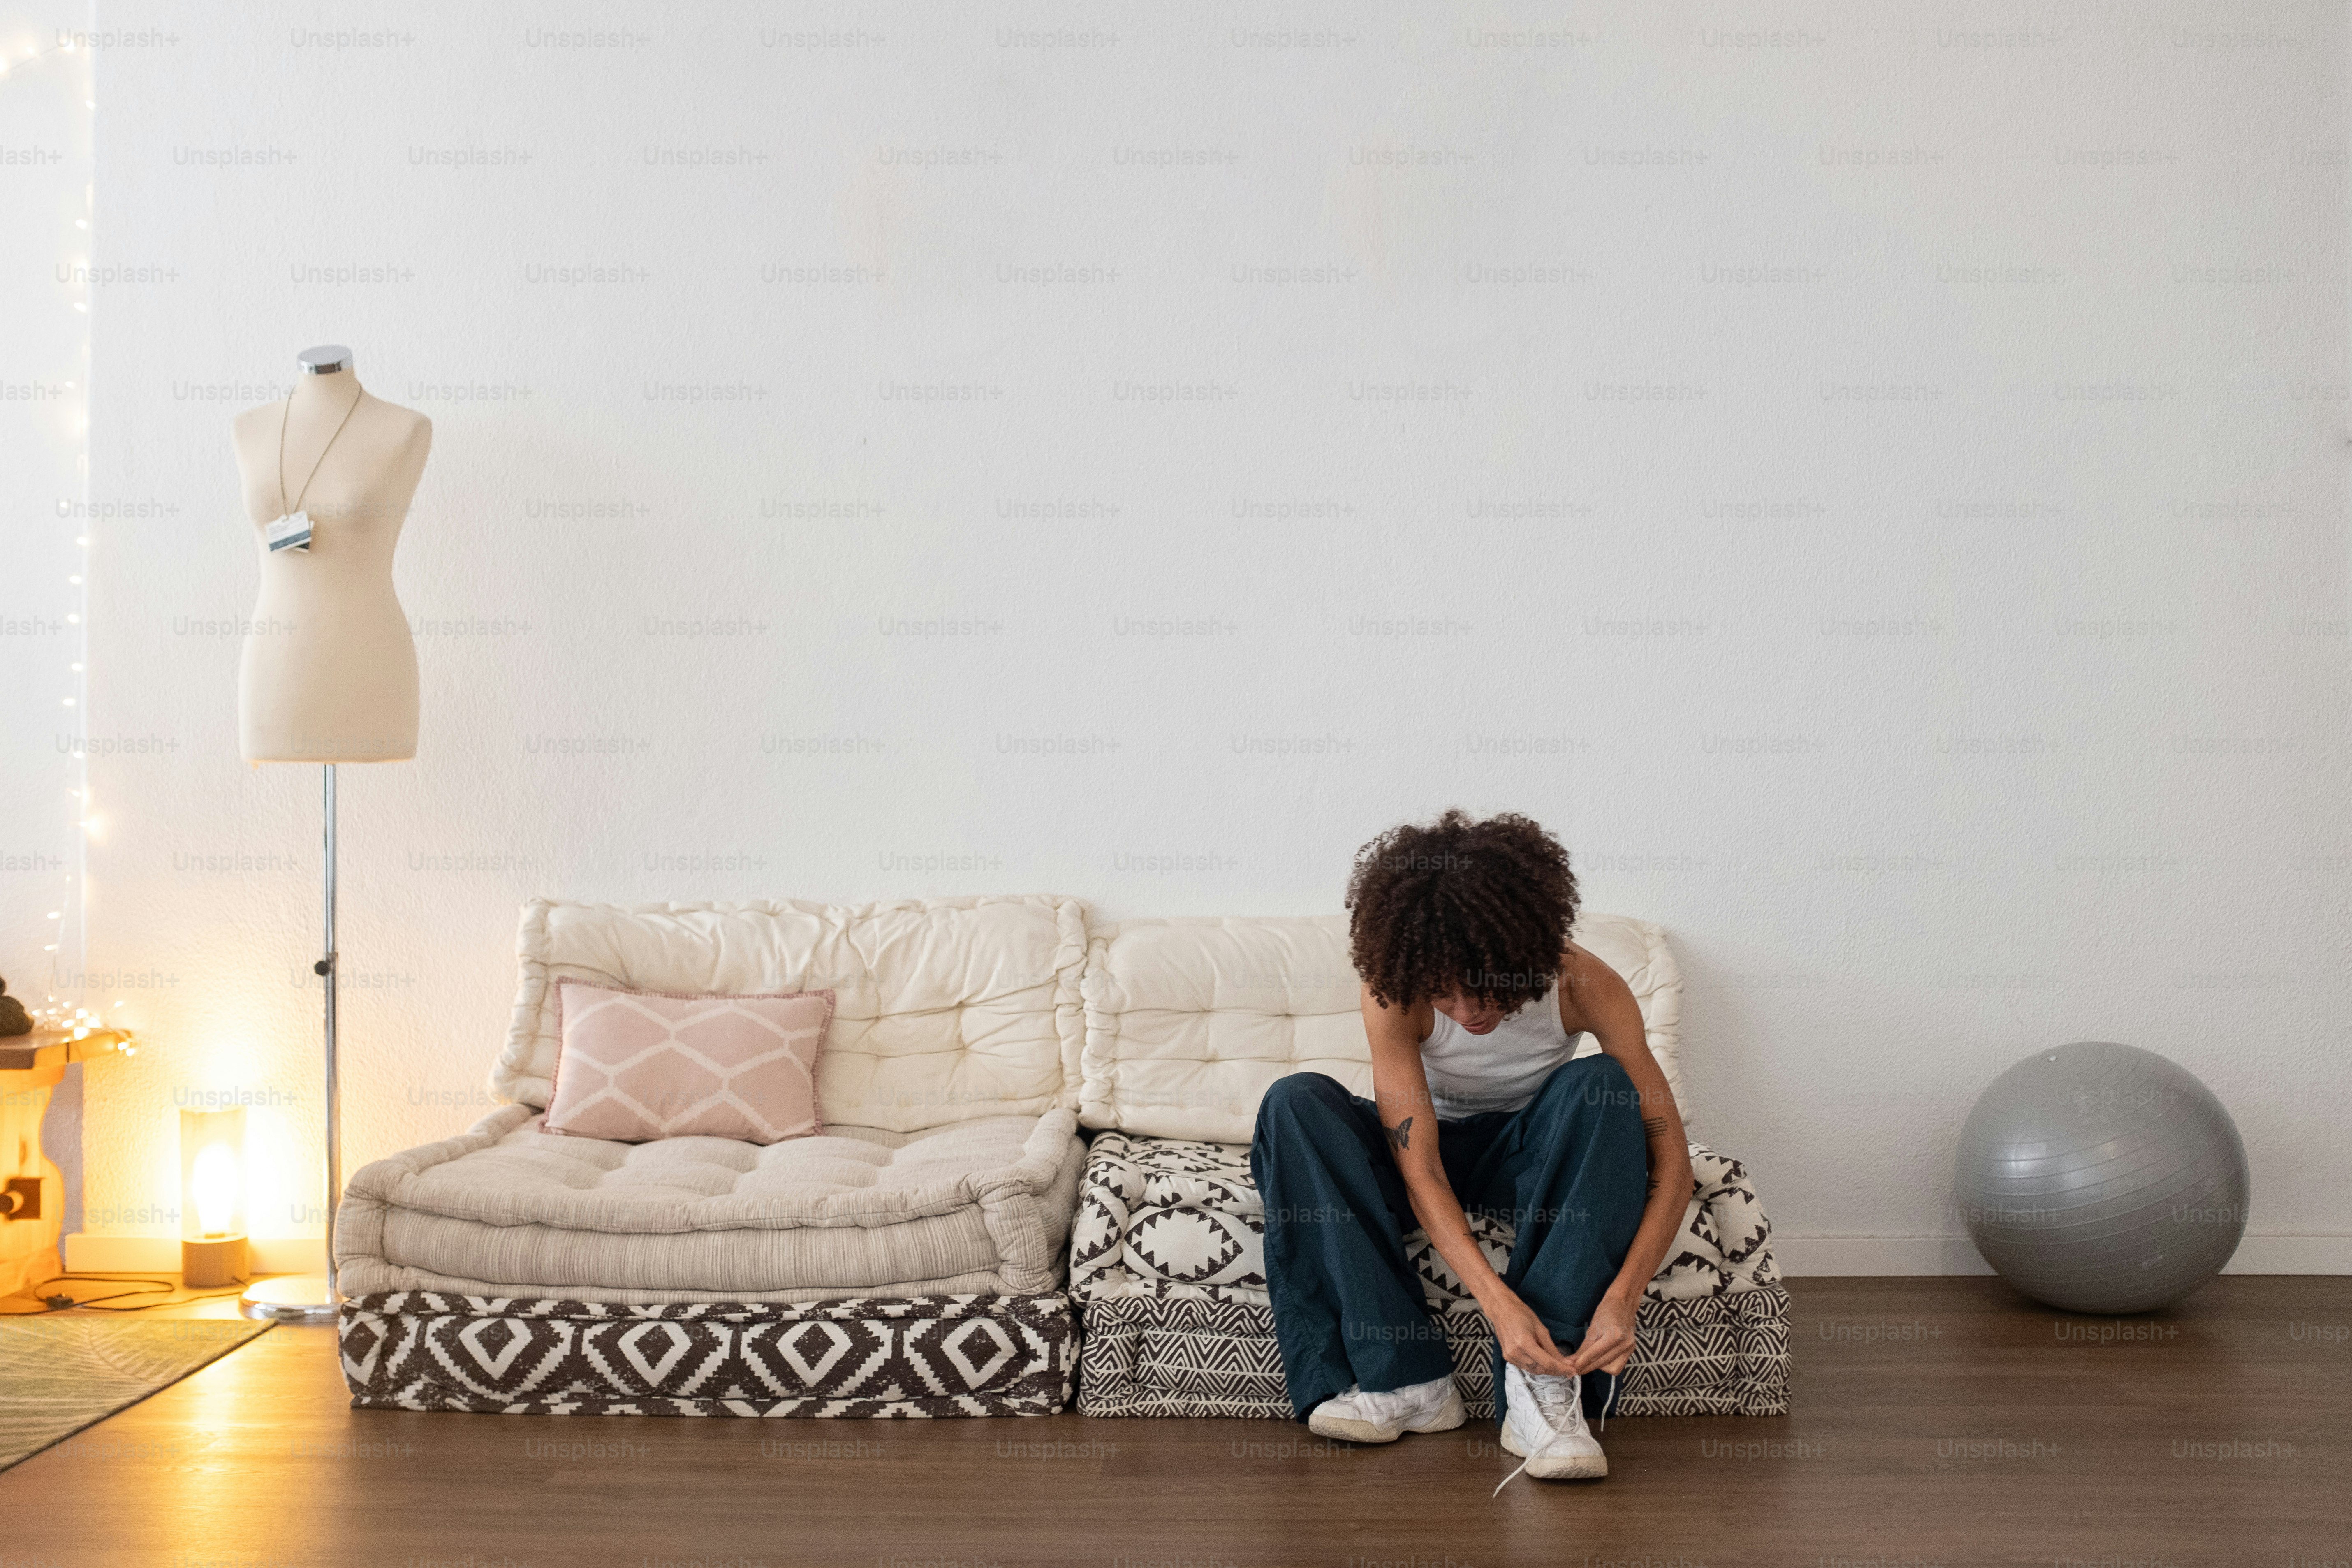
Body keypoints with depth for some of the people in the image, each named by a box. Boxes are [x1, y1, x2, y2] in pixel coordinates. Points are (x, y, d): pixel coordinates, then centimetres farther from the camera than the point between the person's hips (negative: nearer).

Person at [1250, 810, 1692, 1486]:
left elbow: (1671, 1158, -26)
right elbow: (1417, 1170, -31)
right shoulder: (1393, 992, -27)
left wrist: (1621, 1297, -40)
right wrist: (1498, 1301, -45)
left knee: (1600, 1085, -33)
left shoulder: (1582, 985, -26)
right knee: (1297, 1103, -28)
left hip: (1530, 1160, 0)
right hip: (1435, 1153, 0)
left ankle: (1541, 1384, -36)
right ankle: (1406, 1380, -31)